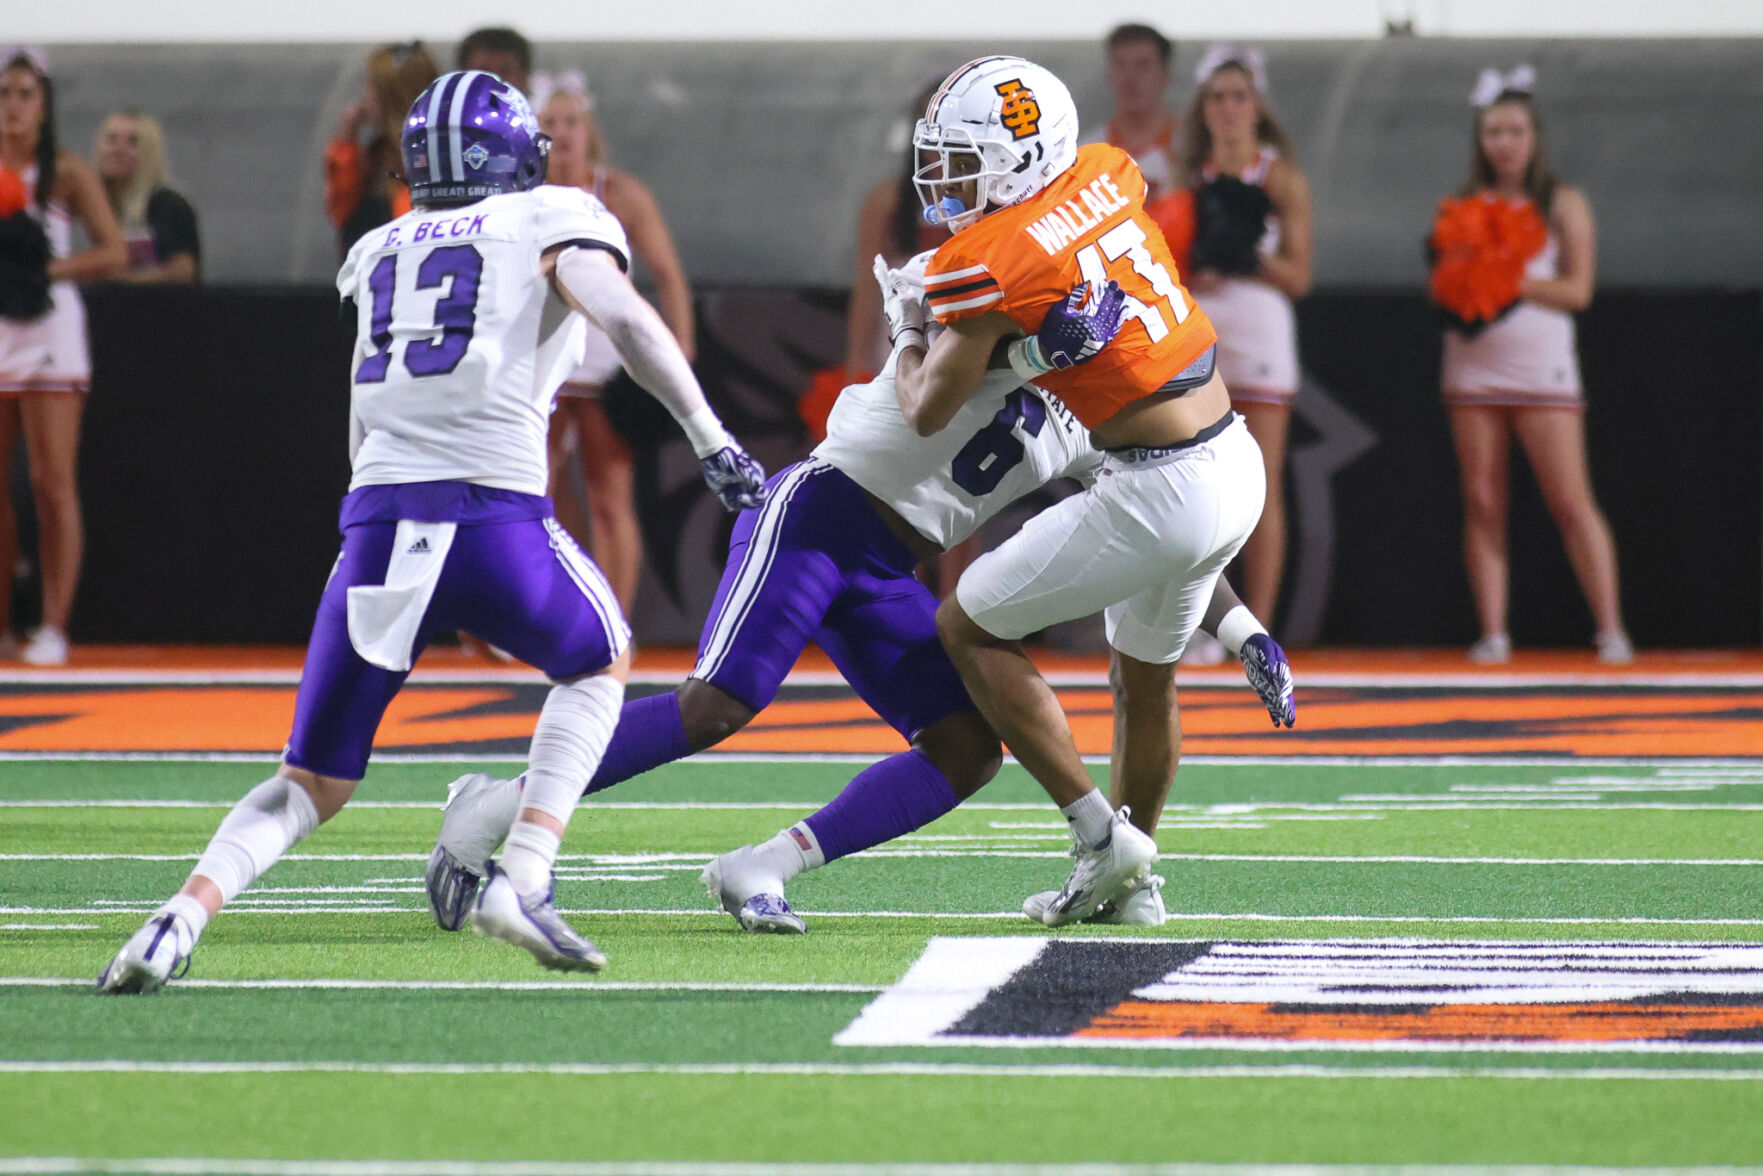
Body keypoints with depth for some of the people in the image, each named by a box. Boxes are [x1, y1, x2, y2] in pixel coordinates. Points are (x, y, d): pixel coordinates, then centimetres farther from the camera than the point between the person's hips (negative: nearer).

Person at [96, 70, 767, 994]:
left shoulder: (383, 253, 22)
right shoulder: (549, 223, 10)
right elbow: (624, 320, -8)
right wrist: (713, 443, -9)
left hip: (376, 521, 3)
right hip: (492, 513, -3)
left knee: (311, 786, 14)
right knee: (598, 664, 27)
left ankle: (184, 915, -13)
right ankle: (522, 879, 8)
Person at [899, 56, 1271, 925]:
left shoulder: (988, 264, -14)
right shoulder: (1105, 175, 6)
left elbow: (927, 413, -4)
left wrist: (908, 332, 17)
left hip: (1159, 493, -8)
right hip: (1237, 464, 8)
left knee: (970, 629, 7)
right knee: (1146, 675, 26)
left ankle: (1100, 832, 3)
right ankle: (1129, 879, 40)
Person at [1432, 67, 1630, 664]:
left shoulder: (1562, 204, 2)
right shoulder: (1464, 206, 11)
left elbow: (1578, 290, -5)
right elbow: (1442, 286, 11)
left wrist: (1512, 282, -15)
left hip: (1541, 369, -3)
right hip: (1473, 370, 3)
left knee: (1572, 503, -8)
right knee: (1482, 505, 0)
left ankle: (1611, 629, -6)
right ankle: (1492, 632, 2)